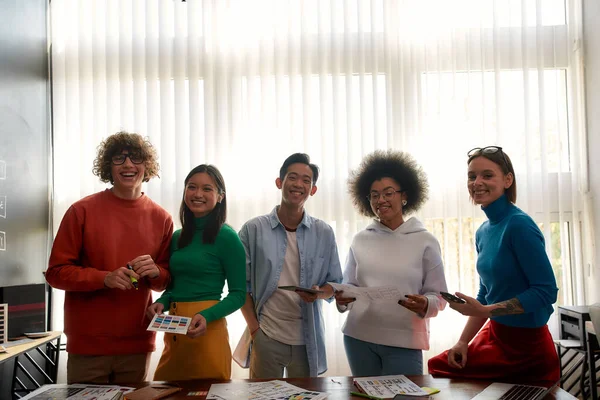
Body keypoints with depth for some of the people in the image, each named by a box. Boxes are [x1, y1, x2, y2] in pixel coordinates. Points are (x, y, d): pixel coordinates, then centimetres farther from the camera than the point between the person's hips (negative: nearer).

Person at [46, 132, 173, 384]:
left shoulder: (161, 218, 2)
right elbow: (56, 272, -5)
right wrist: (105, 278, -20)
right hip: (87, 344, -2)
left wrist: (155, 272, -13)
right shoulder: (82, 211, -6)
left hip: (137, 344, 3)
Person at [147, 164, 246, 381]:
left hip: (207, 330, -6)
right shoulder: (177, 237, 9)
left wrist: (206, 317, -23)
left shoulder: (226, 237, -10)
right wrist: (161, 303, -4)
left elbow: (238, 294, -10)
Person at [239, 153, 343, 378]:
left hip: (308, 340, 2)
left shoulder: (324, 233, 1)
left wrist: (319, 293, -15)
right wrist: (254, 328, -6)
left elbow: (335, 284, 6)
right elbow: (242, 284, 1)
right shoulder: (253, 230, -3)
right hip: (266, 338, -1)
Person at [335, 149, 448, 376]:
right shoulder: (360, 240, 6)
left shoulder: (425, 241, -1)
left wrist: (425, 305, -22)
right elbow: (349, 286, 9)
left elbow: (438, 296, -1)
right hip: (359, 337, 3)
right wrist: (342, 299, -12)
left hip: (404, 341, -3)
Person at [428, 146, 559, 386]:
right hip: (495, 334, 7)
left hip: (526, 346, -7)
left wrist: (485, 311, -25)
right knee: (439, 365, 13)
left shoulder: (519, 225, -19)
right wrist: (463, 341, 3)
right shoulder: (483, 232, 5)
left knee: (440, 368, -5)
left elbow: (546, 291, -21)